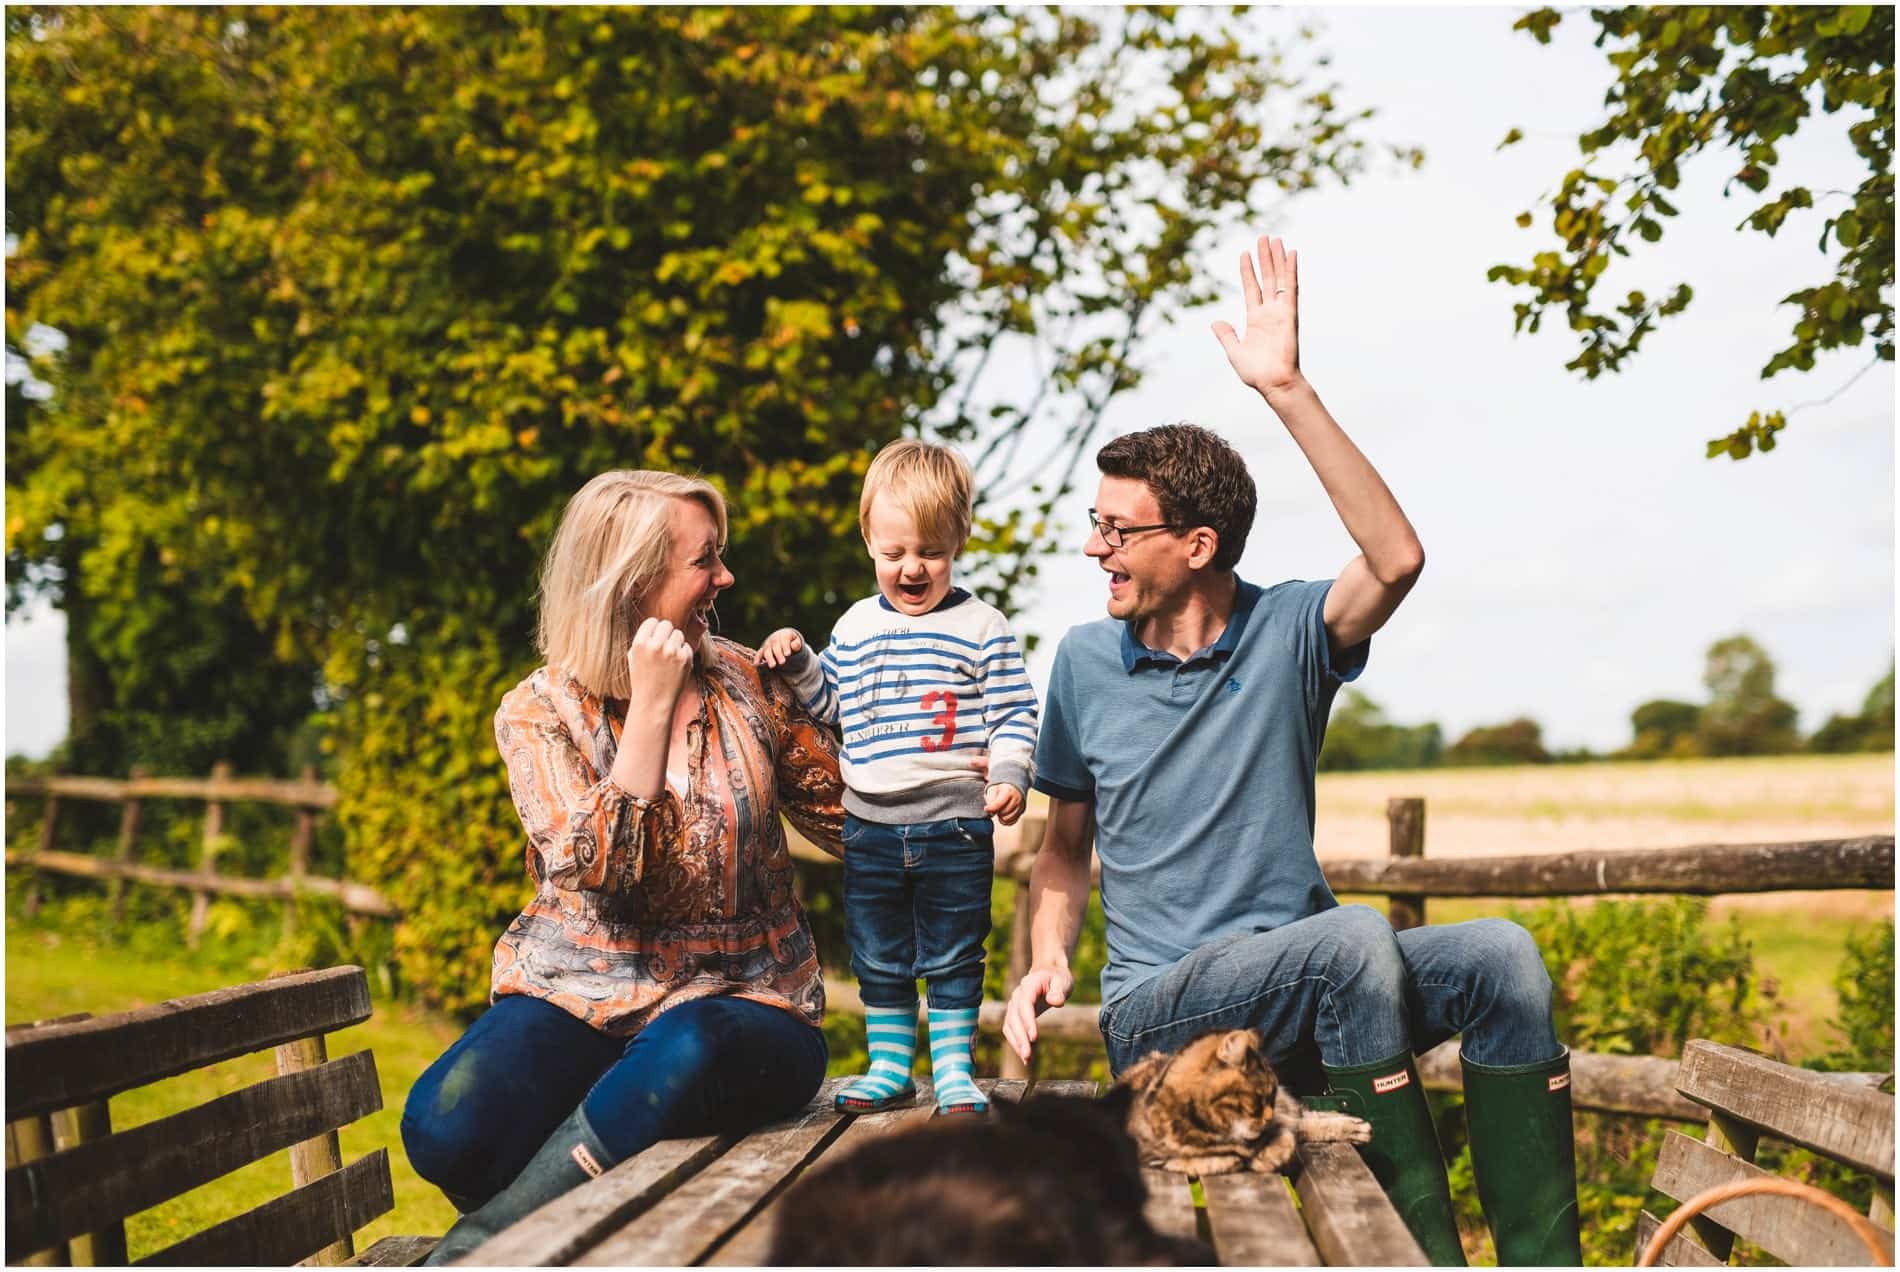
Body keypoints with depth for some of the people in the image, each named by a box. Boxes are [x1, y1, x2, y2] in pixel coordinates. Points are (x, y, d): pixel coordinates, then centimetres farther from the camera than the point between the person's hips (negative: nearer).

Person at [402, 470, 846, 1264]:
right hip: (582, 994, -1)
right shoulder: (539, 713, -1)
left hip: (740, 1003, 1)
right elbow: (603, 870, -16)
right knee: (446, 1125, -31)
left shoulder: (745, 683, 6)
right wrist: (651, 704, -16)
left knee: (682, 1051, -37)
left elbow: (848, 815, 13)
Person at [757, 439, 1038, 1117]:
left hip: (955, 828, -4)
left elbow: (1013, 714, -5)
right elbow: (831, 703, 18)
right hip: (870, 827, 4)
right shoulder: (855, 625, 8)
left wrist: (1007, 777, -19)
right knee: (878, 959, 12)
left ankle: (953, 1068, 17)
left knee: (952, 958, 5)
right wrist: (797, 660, 4)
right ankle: (889, 1066, 25)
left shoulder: (982, 629, -5)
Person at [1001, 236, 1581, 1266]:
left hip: (1303, 984, 2)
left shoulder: (1287, 634, 1)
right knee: (1355, 937, -32)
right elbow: (1066, 844, 15)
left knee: (1499, 956, -24)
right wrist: (1046, 958, -4)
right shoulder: (1085, 662, 5)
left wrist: (1288, 391, -23)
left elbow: (1395, 559, -21)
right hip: (1157, 1003, -2)